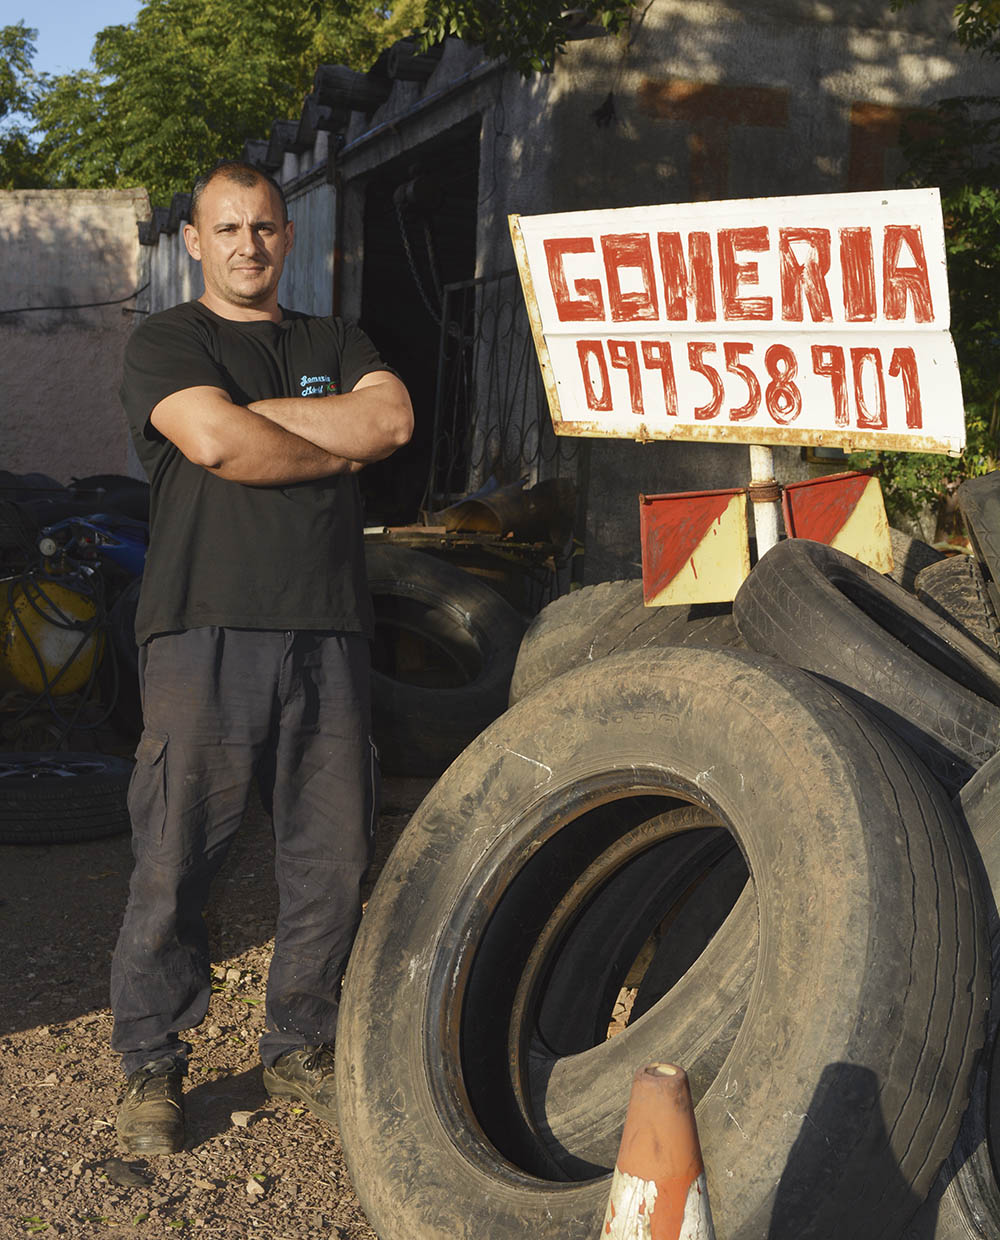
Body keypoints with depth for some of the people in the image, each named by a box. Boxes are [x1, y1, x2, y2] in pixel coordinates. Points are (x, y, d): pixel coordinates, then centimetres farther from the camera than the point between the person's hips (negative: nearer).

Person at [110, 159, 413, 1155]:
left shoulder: (336, 346, 20)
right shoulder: (165, 342, 8)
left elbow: (392, 418, -1)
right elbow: (214, 440, -12)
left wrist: (254, 412, -5)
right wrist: (337, 447, 1)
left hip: (327, 633, 4)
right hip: (205, 630, -4)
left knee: (331, 859, 7)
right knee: (174, 863, -3)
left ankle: (298, 1049, 24)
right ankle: (151, 1067, 14)